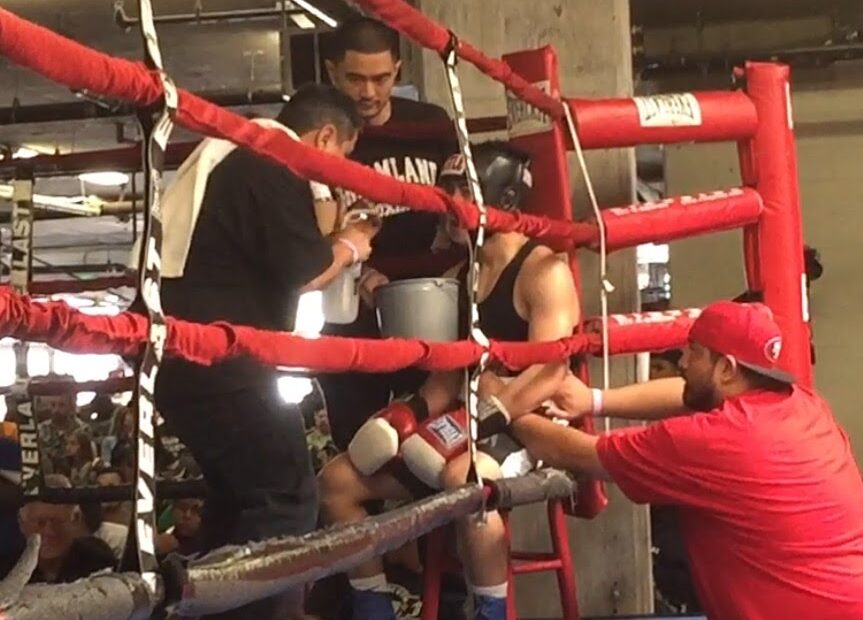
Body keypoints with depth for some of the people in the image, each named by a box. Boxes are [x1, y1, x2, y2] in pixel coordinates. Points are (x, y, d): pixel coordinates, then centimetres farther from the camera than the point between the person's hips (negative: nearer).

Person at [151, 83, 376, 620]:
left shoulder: (233, 158, 22)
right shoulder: (277, 165, -9)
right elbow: (299, 270, -17)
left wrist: (329, 244, 20)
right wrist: (348, 248, 2)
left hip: (183, 355, 10)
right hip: (219, 360, -10)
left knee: (241, 492, 21)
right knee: (287, 497, -9)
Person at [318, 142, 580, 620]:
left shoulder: (543, 271, -10)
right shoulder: (459, 277, 15)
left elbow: (549, 374, -20)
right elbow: (449, 375, 15)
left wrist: (473, 426, -26)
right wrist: (410, 415, -4)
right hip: (465, 429, 8)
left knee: (465, 477, -41)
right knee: (337, 481, -1)